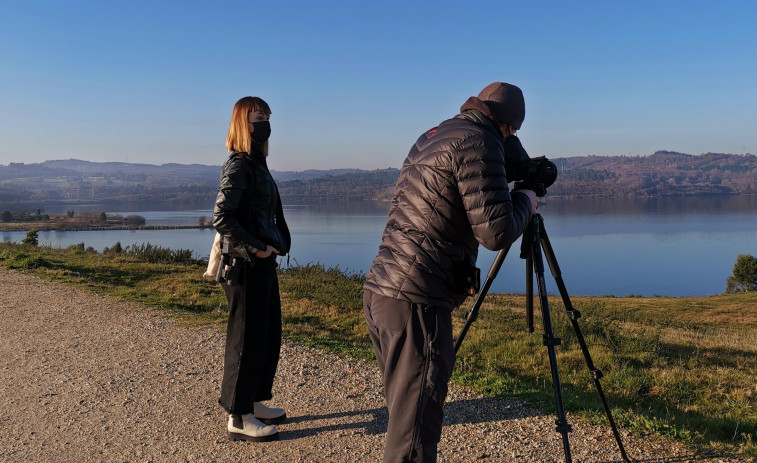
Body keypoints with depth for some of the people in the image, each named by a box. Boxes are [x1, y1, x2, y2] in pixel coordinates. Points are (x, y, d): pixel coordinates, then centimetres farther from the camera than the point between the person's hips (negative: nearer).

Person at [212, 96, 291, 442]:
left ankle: (254, 403, 31)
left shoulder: (257, 163, 14)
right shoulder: (238, 165, -13)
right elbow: (221, 218, -20)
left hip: (264, 263, 9)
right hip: (246, 266, -9)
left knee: (269, 336, 16)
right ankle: (238, 419, 12)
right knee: (247, 341, -1)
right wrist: (254, 248, -18)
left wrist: (276, 245, 8)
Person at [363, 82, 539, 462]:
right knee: (414, 429, -1)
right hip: (415, 302, -9)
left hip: (379, 291, 9)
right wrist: (525, 202, 4)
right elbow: (496, 232, -16)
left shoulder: (431, 136, 18)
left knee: (406, 414, 21)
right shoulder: (478, 142, -9)